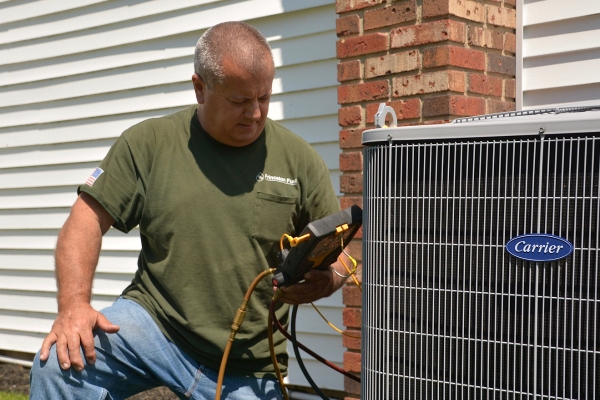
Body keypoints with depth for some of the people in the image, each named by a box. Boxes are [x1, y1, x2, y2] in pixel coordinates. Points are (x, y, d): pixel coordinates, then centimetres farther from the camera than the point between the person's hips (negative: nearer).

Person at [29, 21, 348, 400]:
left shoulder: (299, 159, 0)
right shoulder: (148, 143, -1)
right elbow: (86, 222, -2)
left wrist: (324, 282, -17)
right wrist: (74, 304, -18)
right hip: (154, 322, -1)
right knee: (59, 365, -24)